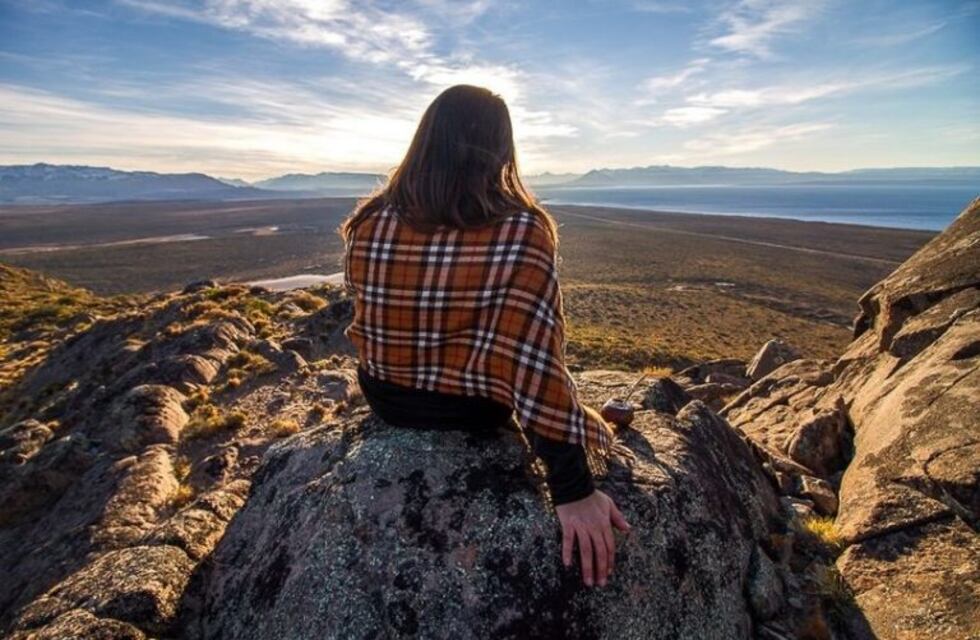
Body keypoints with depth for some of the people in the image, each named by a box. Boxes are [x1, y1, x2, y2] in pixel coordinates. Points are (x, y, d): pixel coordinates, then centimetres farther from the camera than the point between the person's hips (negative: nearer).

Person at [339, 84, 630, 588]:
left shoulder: (368, 225, -11)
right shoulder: (521, 233, -24)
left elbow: (367, 317, 3)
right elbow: (534, 363, -29)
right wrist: (573, 489, -22)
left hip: (384, 403, 5)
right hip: (472, 414, -4)